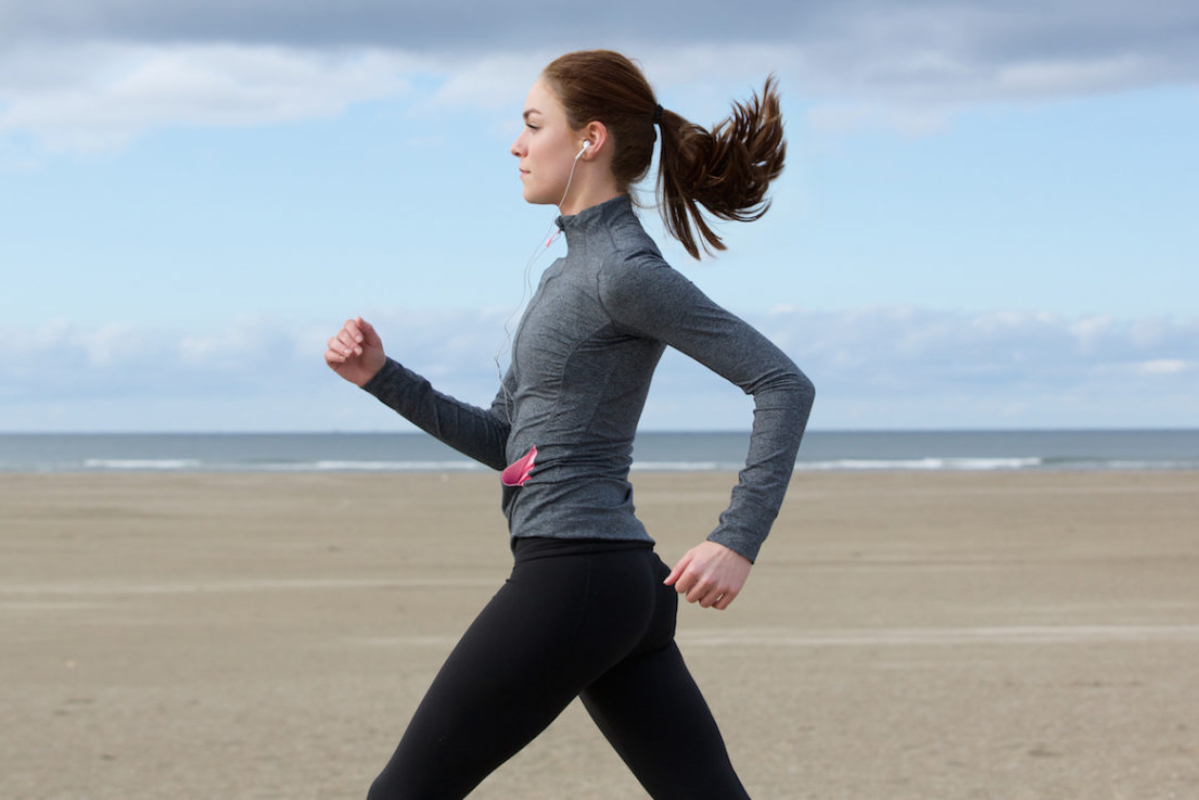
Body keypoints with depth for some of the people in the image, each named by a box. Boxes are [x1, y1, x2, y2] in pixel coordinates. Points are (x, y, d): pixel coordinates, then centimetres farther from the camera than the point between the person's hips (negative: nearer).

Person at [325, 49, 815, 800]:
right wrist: (380, 376, 12)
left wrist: (738, 541, -22)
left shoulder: (628, 271, -10)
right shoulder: (575, 270, 19)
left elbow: (785, 384, -15)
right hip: (628, 588, 10)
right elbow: (502, 440, 22)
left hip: (575, 573, -10)